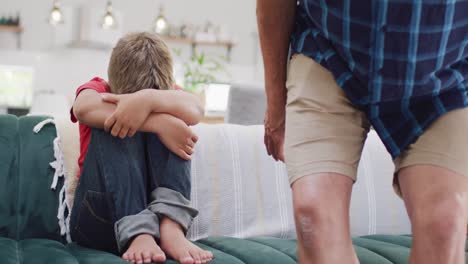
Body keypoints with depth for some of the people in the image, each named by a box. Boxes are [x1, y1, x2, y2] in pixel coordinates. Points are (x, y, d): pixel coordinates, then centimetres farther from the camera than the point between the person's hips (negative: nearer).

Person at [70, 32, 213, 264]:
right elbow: (84, 108, -25)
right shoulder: (99, 89, 3)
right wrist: (159, 124, -31)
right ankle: (137, 233, -40)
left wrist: (147, 99, -36)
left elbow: (195, 111, -19)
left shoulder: (164, 92, 7)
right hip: (99, 220, -1)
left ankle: (170, 226, -34)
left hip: (161, 211, 1)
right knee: (111, 127, -21)